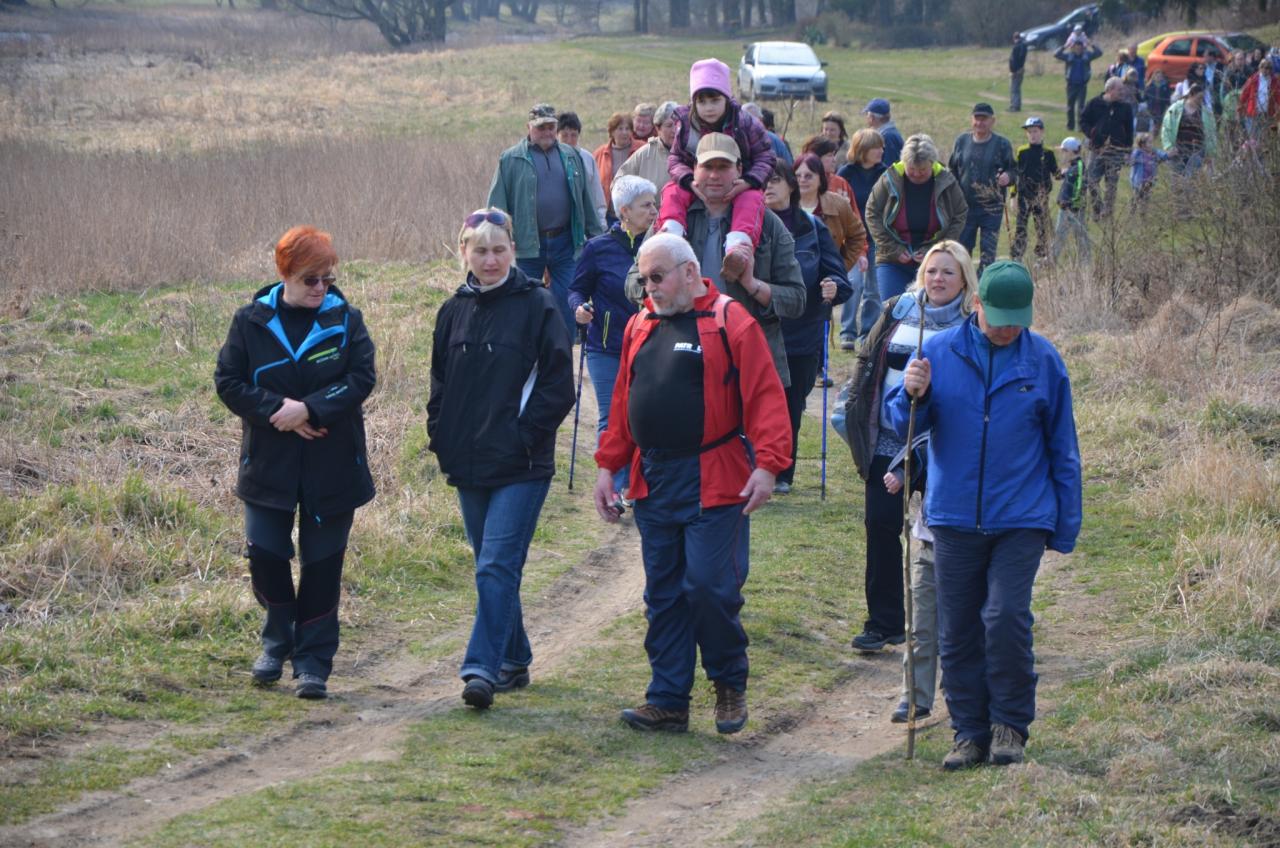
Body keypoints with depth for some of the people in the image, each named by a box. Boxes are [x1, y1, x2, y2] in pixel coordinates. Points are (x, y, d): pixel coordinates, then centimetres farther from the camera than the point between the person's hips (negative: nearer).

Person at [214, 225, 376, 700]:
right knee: (265, 554, -3)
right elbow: (229, 382, -2)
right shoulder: (251, 322, -1)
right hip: (269, 462, 0)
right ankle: (278, 639, 22)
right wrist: (278, 409, -16)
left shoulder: (346, 320, -1)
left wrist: (310, 409, -19)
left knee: (322, 563, 3)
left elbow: (361, 378, -8)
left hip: (333, 465, 0)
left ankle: (313, 662, 12)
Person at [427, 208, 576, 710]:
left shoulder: (536, 306, -6)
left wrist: (524, 434, -12)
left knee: (497, 567, -13)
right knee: (491, 567, 12)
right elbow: (439, 382, 18)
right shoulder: (454, 311, 9)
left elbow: (558, 386, -7)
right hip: (469, 466, 6)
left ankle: (482, 667, -16)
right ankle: (514, 661, 23)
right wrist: (440, 435, 6)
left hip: (521, 467, -6)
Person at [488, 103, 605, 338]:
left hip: (565, 241, 3)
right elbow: (497, 202, -2)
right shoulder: (511, 159, 0)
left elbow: (586, 200, 15)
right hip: (528, 245, -2)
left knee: (567, 305, 2)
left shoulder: (571, 157, 10)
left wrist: (596, 236, 12)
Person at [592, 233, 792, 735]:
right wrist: (608, 466, 16)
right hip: (654, 483, 6)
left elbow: (765, 397, -12)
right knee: (662, 595, 8)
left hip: (714, 483, -6)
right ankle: (668, 702, 14)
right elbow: (623, 403, 20)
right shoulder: (640, 327, 14)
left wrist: (767, 464, -22)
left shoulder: (731, 322, -6)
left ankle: (729, 683, 14)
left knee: (710, 586, -8)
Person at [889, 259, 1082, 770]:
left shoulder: (1043, 360, 2)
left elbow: (1063, 448, 9)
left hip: (1021, 518, -2)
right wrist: (912, 396, -17)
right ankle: (970, 732, 17)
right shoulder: (939, 352, 2)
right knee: (957, 630, 5)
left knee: (1006, 617, -14)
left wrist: (1065, 527, 8)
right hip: (954, 517, 2)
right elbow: (902, 425, 6)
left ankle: (1010, 726, 2)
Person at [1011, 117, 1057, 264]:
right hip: (1024, 196, 0)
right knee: (1020, 226, -9)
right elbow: (1015, 174, 8)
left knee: (1042, 227, 7)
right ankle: (1016, 258, -11)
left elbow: (1055, 172, 5)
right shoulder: (1022, 152, 5)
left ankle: (1042, 256, 20)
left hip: (1041, 196, 0)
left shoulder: (1048, 153, 3)